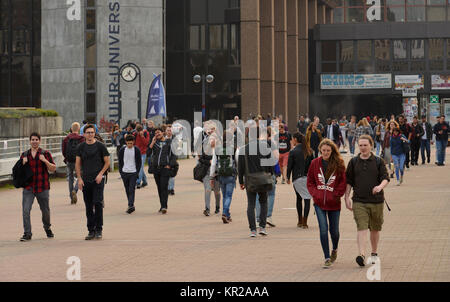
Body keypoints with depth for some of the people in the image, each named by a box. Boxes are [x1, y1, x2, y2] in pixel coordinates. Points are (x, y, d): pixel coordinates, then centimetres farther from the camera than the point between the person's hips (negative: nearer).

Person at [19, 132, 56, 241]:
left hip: (42, 187, -1)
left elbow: (53, 169, -2)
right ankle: (27, 233, -8)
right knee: (25, 210, -12)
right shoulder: (24, 155, 9)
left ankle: (47, 228, 37)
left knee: (45, 210, 11)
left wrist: (45, 161, -17)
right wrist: (23, 163, -6)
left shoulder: (45, 154, 1)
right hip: (28, 187, 1)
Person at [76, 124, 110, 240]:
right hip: (86, 180, 3)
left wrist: (101, 174, -9)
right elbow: (78, 164, 11)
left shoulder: (100, 146, -1)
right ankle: (91, 230, 13)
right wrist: (79, 178, 1)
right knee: (88, 206, 6)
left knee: (97, 203, -13)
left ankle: (99, 230, -4)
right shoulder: (81, 147, 8)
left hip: (98, 179, -3)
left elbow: (107, 162, 3)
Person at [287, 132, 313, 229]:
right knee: (307, 198, -1)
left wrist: (288, 178, 7)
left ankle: (300, 221, 18)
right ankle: (304, 221, -10)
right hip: (308, 177, 1)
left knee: (299, 198, 14)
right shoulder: (309, 151, 3)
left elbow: (289, 166, -5)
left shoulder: (293, 152, -8)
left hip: (297, 178, -1)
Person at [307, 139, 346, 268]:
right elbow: (310, 181, 10)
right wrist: (315, 194, -3)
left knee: (334, 230, 9)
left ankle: (334, 249, 40)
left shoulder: (339, 164, -3)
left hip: (333, 203, -1)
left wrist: (335, 195, -7)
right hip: (319, 203, 1)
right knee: (323, 230, -8)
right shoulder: (315, 163, 3)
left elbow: (343, 182, 1)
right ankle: (327, 258, 0)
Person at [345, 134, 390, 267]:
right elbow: (348, 181, 11)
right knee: (362, 228, -15)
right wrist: (347, 198, 4)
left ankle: (374, 253, 30)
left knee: (375, 229, 12)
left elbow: (386, 178, -3)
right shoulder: (353, 162, 6)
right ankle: (362, 255, -24)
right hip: (359, 201, -1)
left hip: (376, 201, 1)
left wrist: (380, 186, -25)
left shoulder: (379, 161, 3)